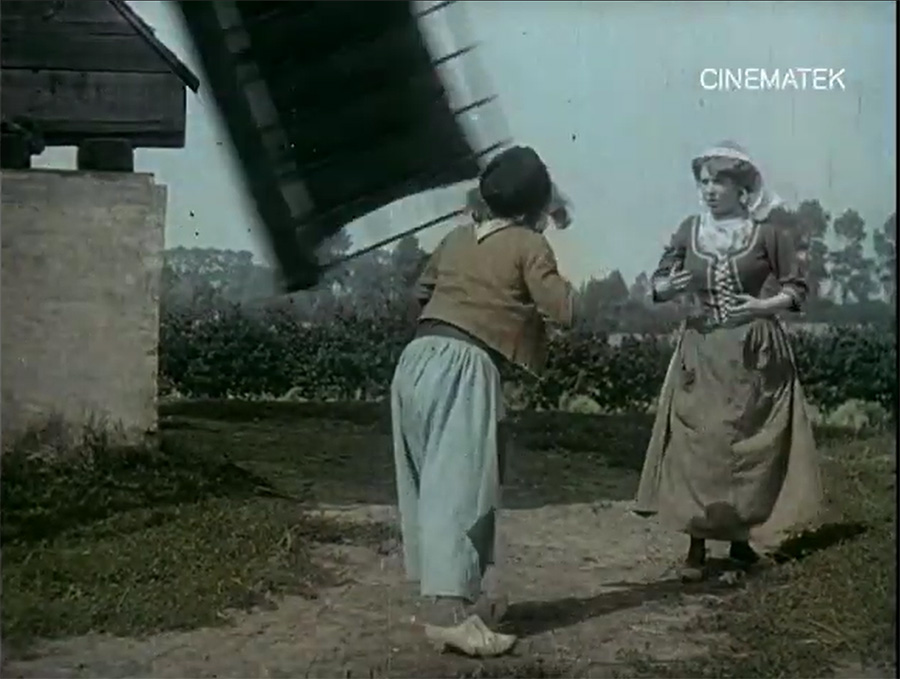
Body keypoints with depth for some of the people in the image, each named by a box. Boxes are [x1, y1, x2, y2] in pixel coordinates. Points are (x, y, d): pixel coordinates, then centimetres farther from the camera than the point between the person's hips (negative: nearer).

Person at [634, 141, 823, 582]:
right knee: (695, 446, -2)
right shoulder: (689, 230, 5)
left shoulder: (769, 231, -3)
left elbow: (797, 288, 0)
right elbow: (657, 282, 8)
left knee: (750, 445, 5)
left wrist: (763, 305, -18)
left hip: (754, 352, -1)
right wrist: (670, 287, -14)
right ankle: (697, 546, 4)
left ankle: (741, 538, 20)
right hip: (700, 352, 2)